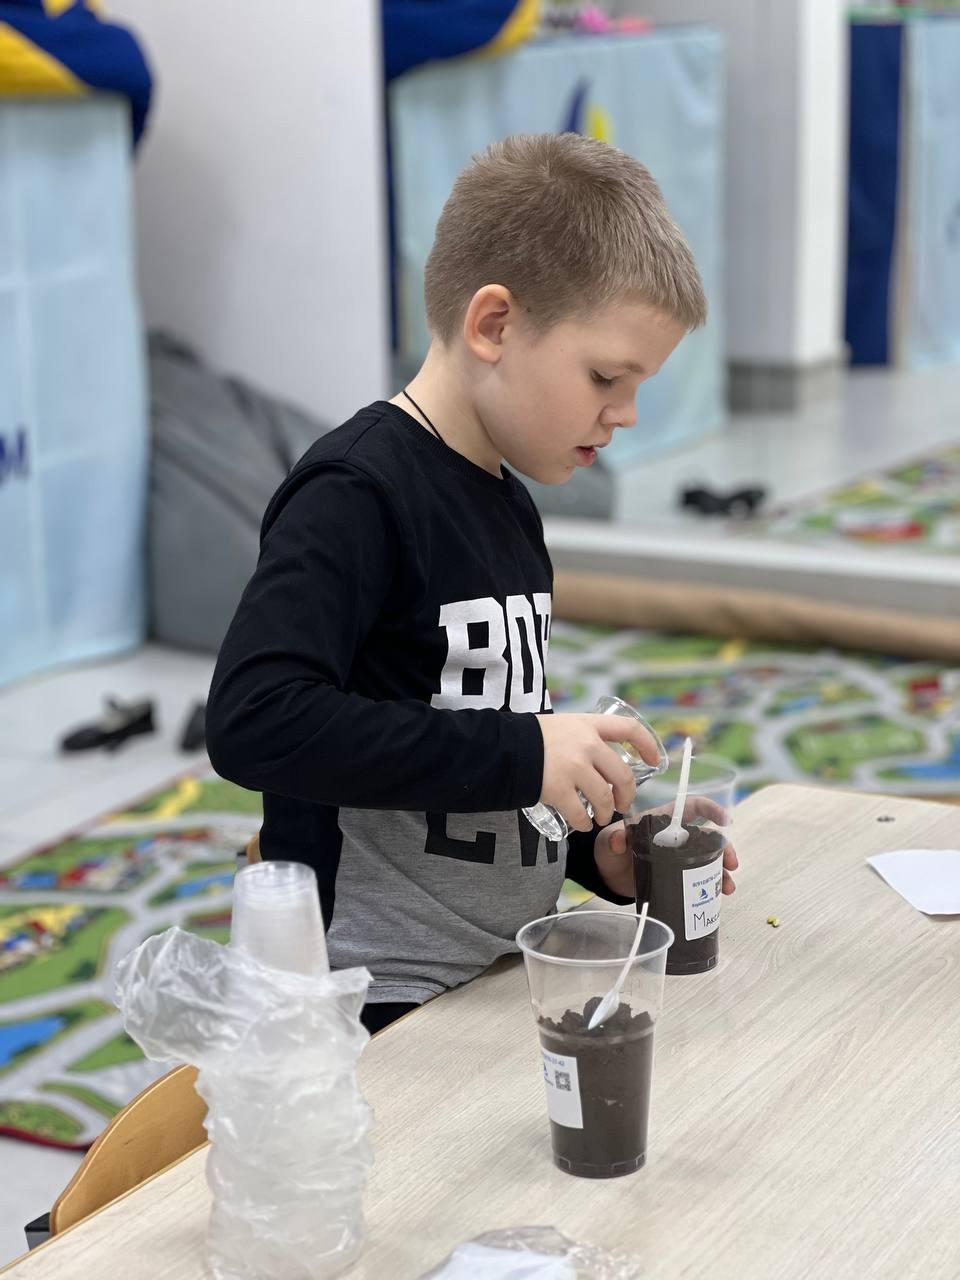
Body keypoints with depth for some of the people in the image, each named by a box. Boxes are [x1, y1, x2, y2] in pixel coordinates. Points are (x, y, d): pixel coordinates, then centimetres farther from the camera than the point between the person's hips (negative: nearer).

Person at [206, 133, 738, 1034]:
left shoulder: (507, 504, 12)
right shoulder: (355, 495, -15)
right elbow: (253, 721, -29)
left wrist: (599, 853, 6)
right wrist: (522, 752, -25)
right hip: (381, 1005, -8)